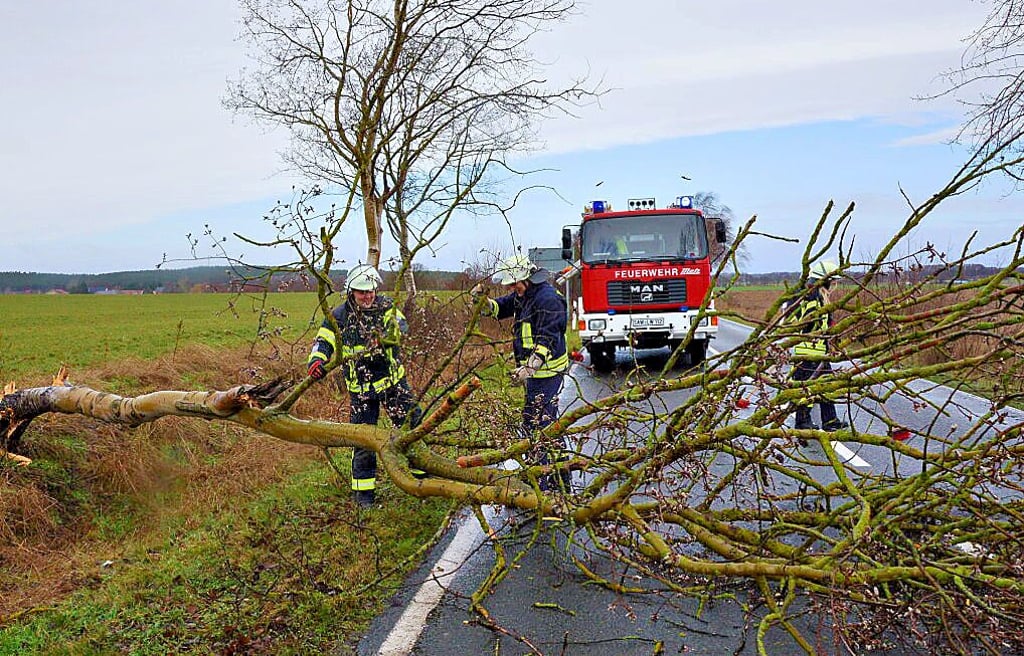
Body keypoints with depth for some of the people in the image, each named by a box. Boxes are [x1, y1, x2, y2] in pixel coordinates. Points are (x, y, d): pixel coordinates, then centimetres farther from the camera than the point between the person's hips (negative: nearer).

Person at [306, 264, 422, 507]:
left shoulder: (386, 307, -3)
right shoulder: (339, 316, -3)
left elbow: (401, 327, -19)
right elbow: (323, 342, -4)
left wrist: (386, 336, -40)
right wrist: (316, 361, -25)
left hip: (393, 380, 1)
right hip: (360, 388, -1)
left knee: (414, 425, 3)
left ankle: (421, 473, 22)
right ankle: (363, 490, 19)